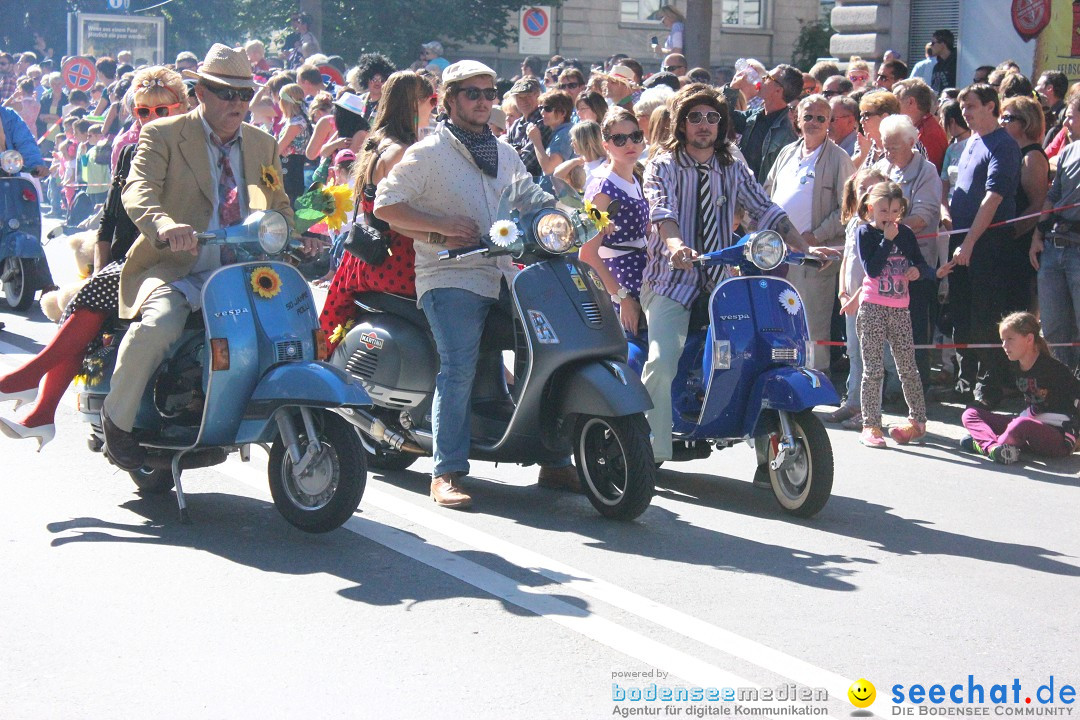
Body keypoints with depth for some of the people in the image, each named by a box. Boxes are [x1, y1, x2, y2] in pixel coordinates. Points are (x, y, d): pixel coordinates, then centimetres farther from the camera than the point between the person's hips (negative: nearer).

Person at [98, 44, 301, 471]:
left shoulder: (264, 146, 19)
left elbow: (279, 208, 22)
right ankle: (117, 417, -11)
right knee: (159, 324, -34)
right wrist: (165, 226, -37)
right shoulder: (163, 136, 2)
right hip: (176, 271, -4)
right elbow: (138, 192, -14)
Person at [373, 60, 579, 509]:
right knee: (458, 369, -20)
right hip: (451, 276, -6)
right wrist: (442, 227, -13)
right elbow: (385, 206, -5)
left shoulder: (506, 155, 21)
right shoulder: (427, 153, 1)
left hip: (504, 275, 6)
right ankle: (447, 473, -14)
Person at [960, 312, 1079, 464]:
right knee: (970, 414, 1)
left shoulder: (1052, 368, -15)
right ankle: (994, 447, -27)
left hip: (1060, 439, -8)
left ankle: (985, 443, -13)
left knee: (1022, 425, -40)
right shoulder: (1016, 367, 7)